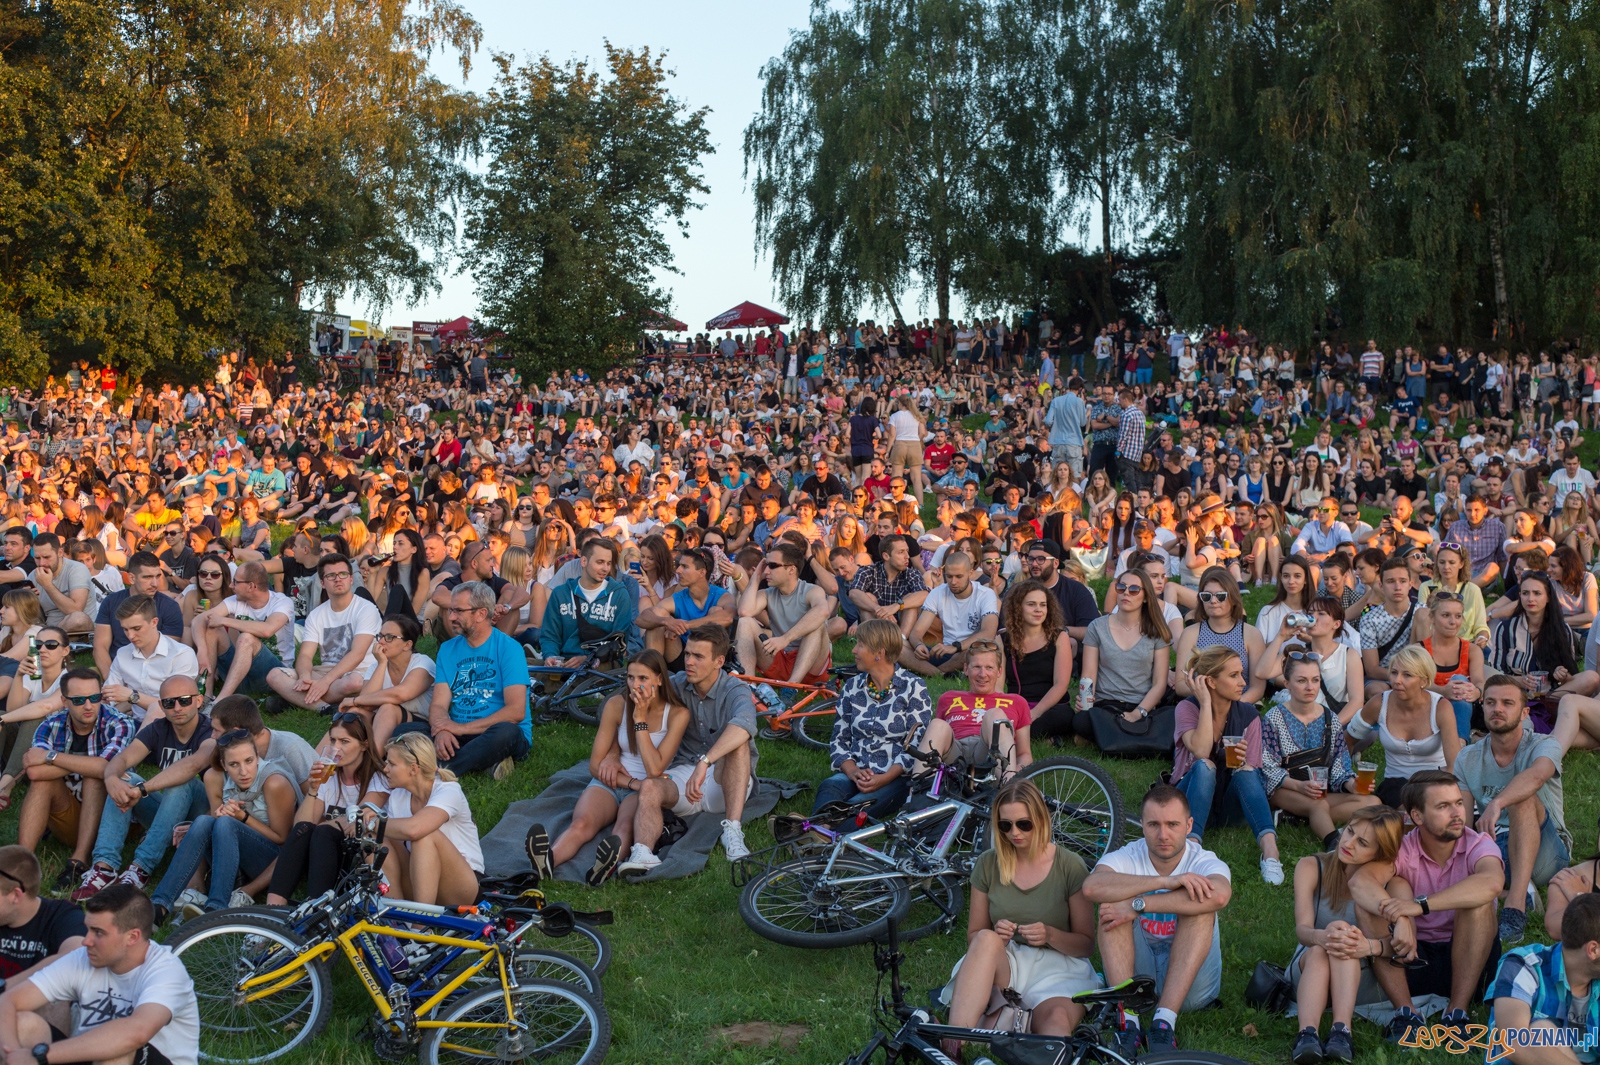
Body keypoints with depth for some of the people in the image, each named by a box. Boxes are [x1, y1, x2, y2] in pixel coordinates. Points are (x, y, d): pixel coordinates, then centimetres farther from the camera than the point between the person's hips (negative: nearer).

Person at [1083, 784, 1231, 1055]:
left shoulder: (1205, 862, -9)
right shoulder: (1126, 858, -7)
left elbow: (1219, 895, -36)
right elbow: (1092, 887, -31)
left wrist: (1138, 905, -36)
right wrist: (1166, 882, -36)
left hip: (1191, 982, -1)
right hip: (1135, 973, 1)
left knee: (1200, 909, -25)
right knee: (1113, 906, -22)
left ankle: (1165, 1021, -33)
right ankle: (1127, 1019, -31)